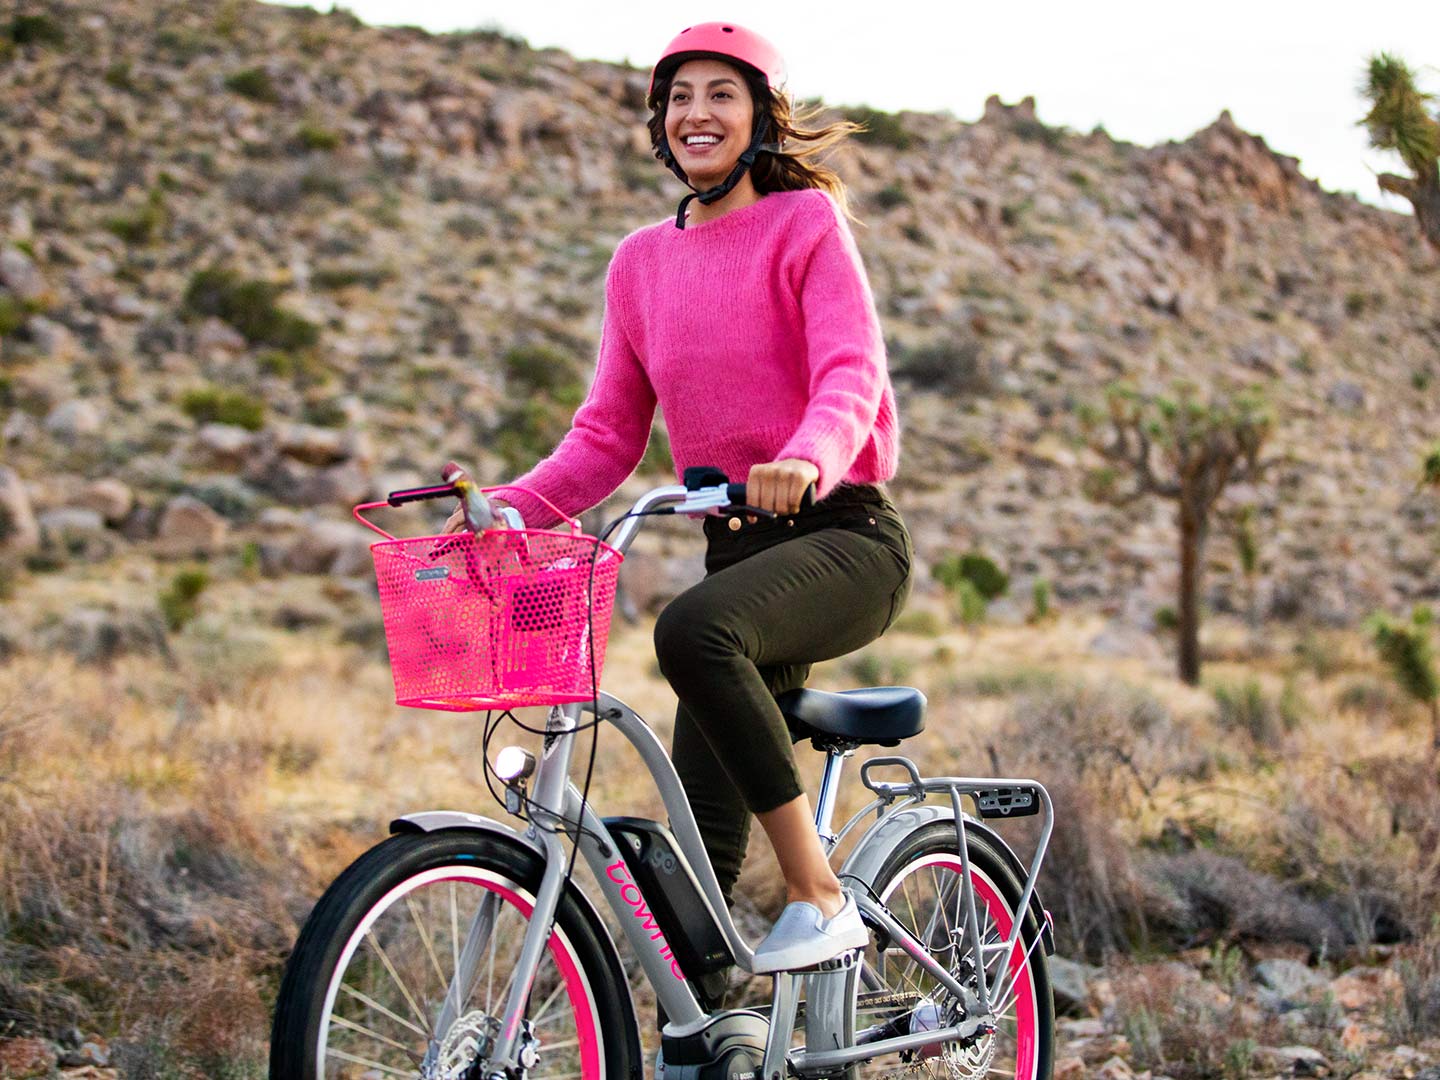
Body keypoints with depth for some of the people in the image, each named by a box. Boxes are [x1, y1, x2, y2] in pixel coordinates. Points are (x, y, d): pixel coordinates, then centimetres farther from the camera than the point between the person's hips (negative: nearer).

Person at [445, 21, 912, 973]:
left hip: (844, 536, -5)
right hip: (737, 547, 5)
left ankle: (821, 896, -26)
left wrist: (805, 460, -39)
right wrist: (512, 507, -4)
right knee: (700, 841, -2)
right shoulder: (641, 262, 12)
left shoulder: (805, 224, -3)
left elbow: (852, 374, -17)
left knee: (693, 629, -36)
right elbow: (610, 432, 12)